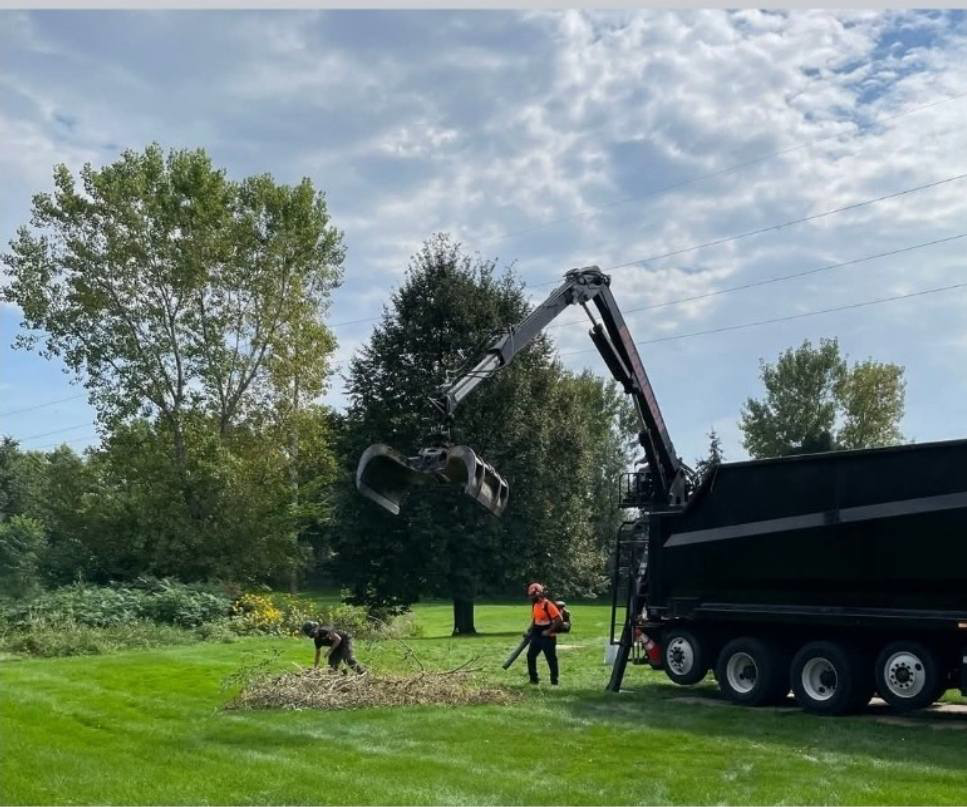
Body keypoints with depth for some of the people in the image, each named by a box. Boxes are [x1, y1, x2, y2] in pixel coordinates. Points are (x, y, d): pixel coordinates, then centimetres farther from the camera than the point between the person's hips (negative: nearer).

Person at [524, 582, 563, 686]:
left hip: (548, 637, -9)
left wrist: (549, 631, -22)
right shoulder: (535, 605, 8)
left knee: (551, 659, 0)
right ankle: (533, 678, 18)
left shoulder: (548, 605, -19)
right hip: (537, 636, 9)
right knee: (531, 655, 8)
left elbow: (558, 620, -20)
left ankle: (554, 681, 10)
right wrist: (530, 631, 11)